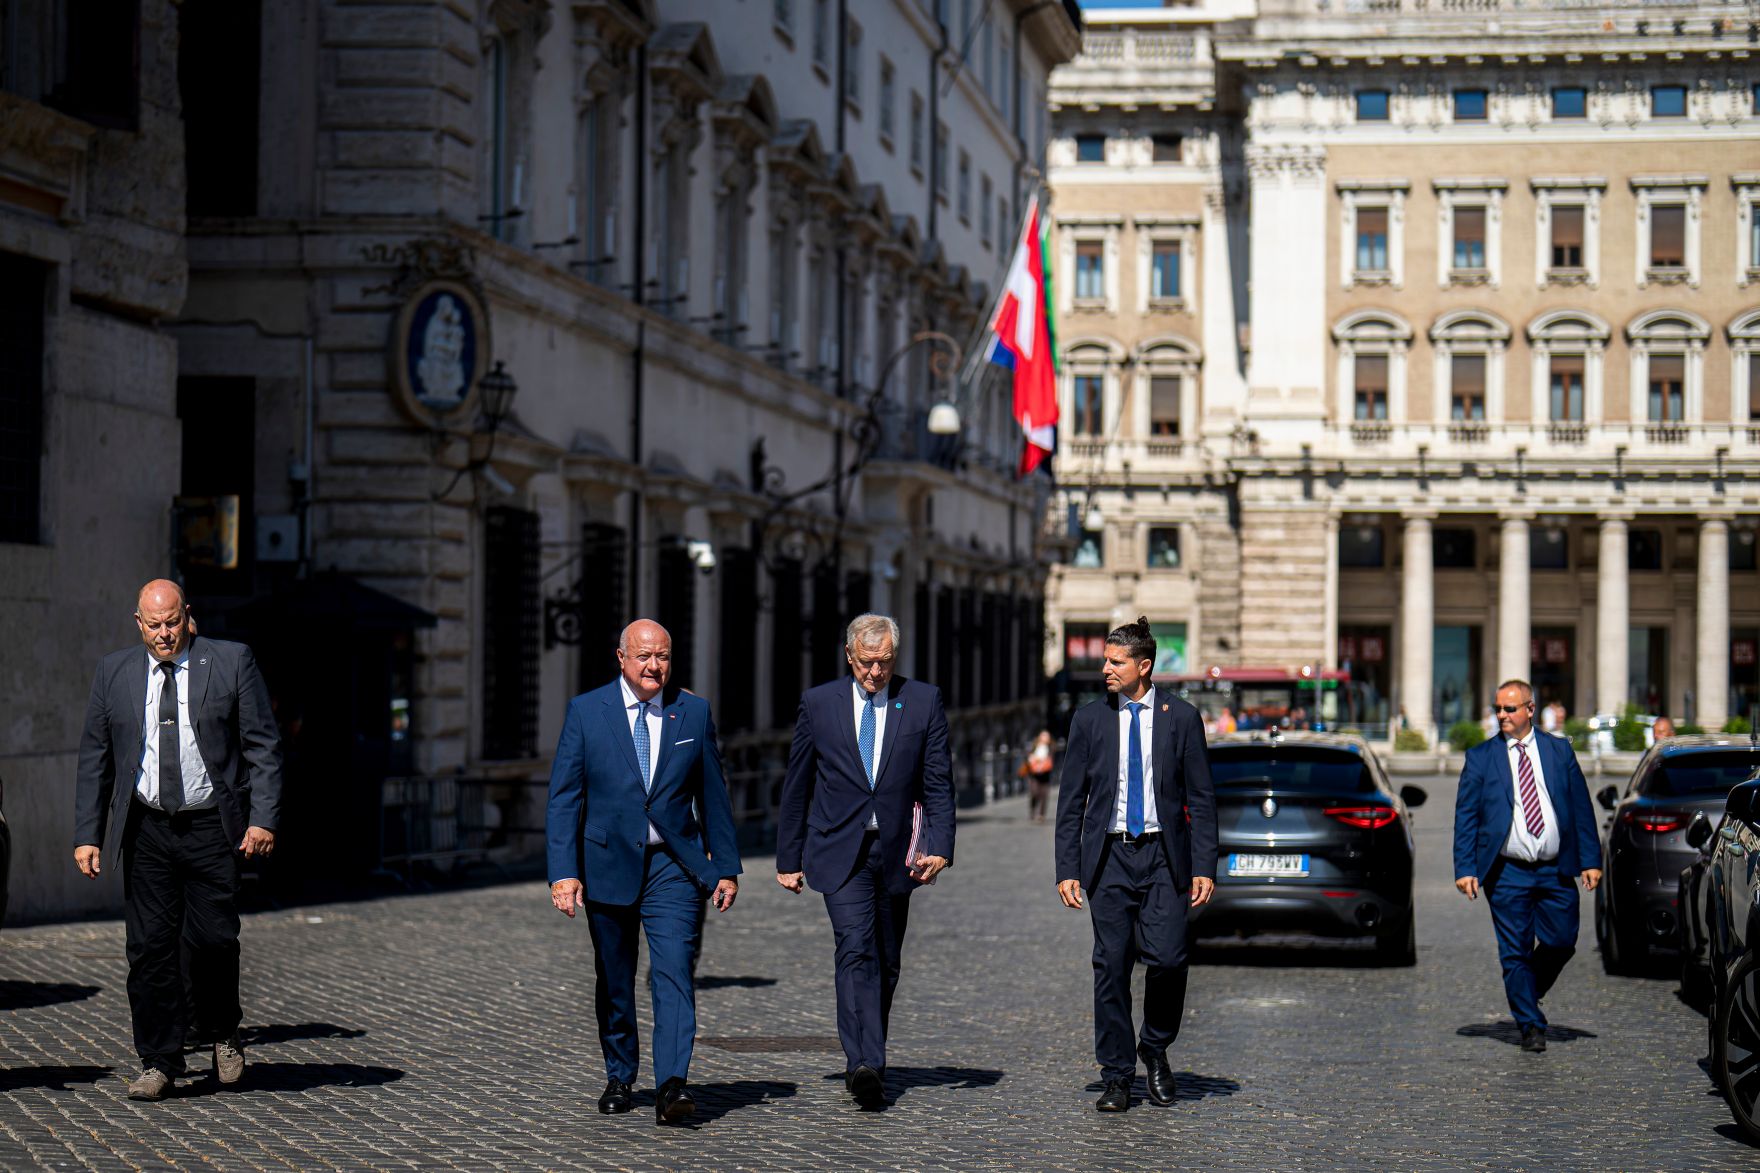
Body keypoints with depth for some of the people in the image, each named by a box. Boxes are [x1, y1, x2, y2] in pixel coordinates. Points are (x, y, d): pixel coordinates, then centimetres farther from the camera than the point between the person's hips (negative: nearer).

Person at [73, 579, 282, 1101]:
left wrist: (263, 818, -9)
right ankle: (159, 1062, 8)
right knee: (150, 946, 0)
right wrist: (87, 834, 4)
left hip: (212, 828, -2)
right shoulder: (114, 672, 8)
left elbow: (263, 746, 0)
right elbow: (94, 759, 11)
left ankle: (222, 1031, 23)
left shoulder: (232, 662, 1)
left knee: (213, 939, -4)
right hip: (146, 829, 2)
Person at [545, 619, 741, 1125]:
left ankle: (672, 1085, -22)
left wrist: (726, 867, 7)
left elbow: (713, 795, 9)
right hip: (607, 864, 0)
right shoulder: (585, 711, 0)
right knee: (614, 983, 11)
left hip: (673, 865, 0)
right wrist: (563, 871, -11)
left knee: (674, 973, -15)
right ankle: (620, 1078, 28)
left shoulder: (694, 712, 4)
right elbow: (564, 798, -2)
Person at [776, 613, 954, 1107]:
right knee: (856, 950, -18)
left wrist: (939, 845, -12)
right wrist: (788, 858, 8)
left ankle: (867, 1062, 24)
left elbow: (938, 784, 1)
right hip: (840, 853, -2)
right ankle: (865, 1064, -26)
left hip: (896, 853, 2)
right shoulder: (819, 703, 3)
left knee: (886, 963, 9)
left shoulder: (924, 701, 2)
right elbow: (796, 787, 8)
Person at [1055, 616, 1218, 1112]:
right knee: (1111, 966, 0)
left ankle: (1155, 1048, 15)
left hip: (1163, 855, -1)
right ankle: (1116, 1076, 9)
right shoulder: (1090, 719, 5)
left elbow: (1201, 798, 4)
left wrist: (1204, 867, -4)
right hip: (1109, 856, 1)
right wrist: (1067, 869, -1)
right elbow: (1070, 801, 6)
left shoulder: (1180, 717, 2)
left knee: (1167, 958, -11)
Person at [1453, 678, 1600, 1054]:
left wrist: (1590, 860, 1)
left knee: (1561, 944, 4)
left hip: (1556, 871, 2)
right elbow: (1465, 817, 2)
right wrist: (1465, 868, -7)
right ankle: (1531, 1026, 11)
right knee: (1515, 952, 0)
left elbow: (1582, 808, 8)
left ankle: (1527, 992, 32)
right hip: (1507, 874, -1)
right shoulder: (1480, 756, 3)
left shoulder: (1560, 750, 7)